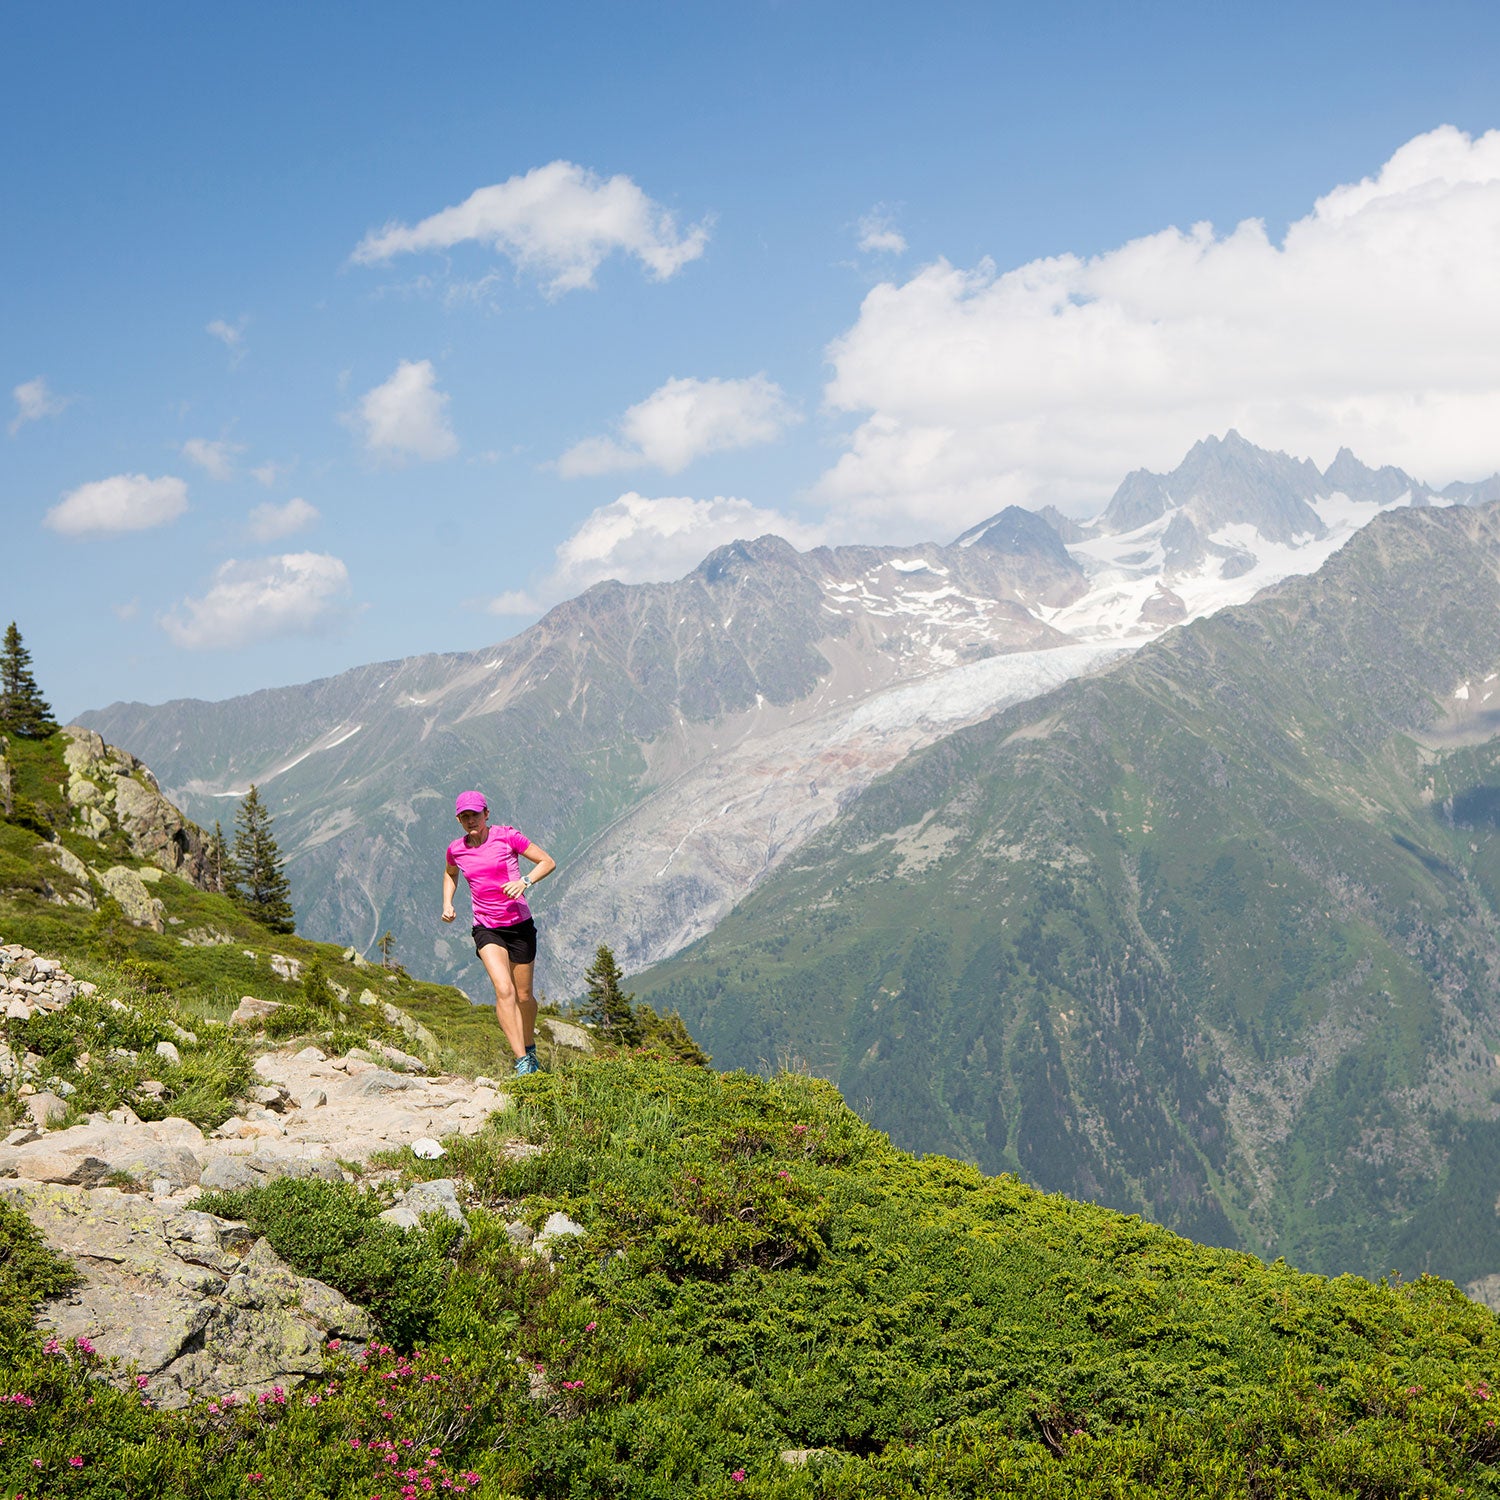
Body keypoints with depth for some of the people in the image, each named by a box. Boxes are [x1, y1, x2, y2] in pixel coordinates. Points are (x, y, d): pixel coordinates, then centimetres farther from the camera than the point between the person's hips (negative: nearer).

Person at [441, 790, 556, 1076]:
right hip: (486, 928, 1)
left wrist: (525, 881, -19)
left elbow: (548, 862, -3)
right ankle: (522, 1063, -23)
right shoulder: (456, 849, 2)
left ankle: (530, 1049, 37)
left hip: (520, 924, 0)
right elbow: (450, 873, 27)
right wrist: (447, 904, 11)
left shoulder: (507, 837, -7)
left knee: (523, 996, 9)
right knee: (504, 990, -21)